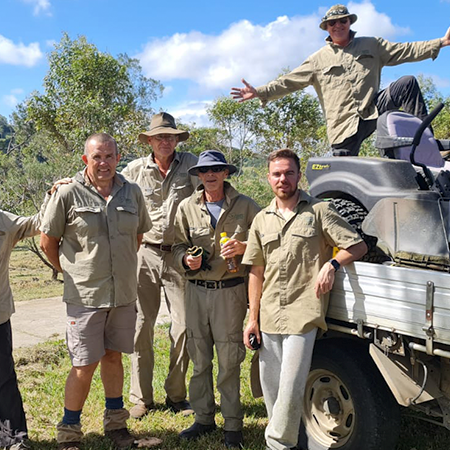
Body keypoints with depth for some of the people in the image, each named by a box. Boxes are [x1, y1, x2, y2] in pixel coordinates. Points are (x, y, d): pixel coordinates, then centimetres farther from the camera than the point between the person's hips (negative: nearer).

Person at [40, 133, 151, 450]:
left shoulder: (132, 192, 3)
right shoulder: (68, 193, -8)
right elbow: (48, 241, 1)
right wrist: (71, 272, 5)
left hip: (124, 293, 4)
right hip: (85, 295, -3)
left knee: (113, 356, 16)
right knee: (84, 365, 1)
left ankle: (115, 422, 33)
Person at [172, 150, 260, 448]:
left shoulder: (244, 206, 0)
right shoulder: (187, 207, 7)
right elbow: (178, 245, 12)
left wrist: (243, 247, -13)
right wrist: (186, 260, -8)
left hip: (230, 291, -3)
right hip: (197, 290, 3)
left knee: (229, 361, 1)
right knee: (199, 360, 11)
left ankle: (233, 425, 15)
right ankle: (204, 418, 26)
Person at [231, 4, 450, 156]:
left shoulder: (372, 46, 15)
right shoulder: (318, 59, 10)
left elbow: (406, 51, 13)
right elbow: (288, 82, 7)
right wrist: (259, 92, -5)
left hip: (373, 111, 2)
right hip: (344, 125, -1)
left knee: (408, 83, -17)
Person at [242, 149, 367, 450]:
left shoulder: (320, 211, 2)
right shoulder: (262, 220, 14)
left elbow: (358, 246, 1)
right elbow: (256, 273, 15)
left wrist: (332, 264, -16)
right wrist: (252, 318, 11)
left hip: (303, 315, -5)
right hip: (268, 316, 5)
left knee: (290, 388, -7)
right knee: (270, 387, 10)